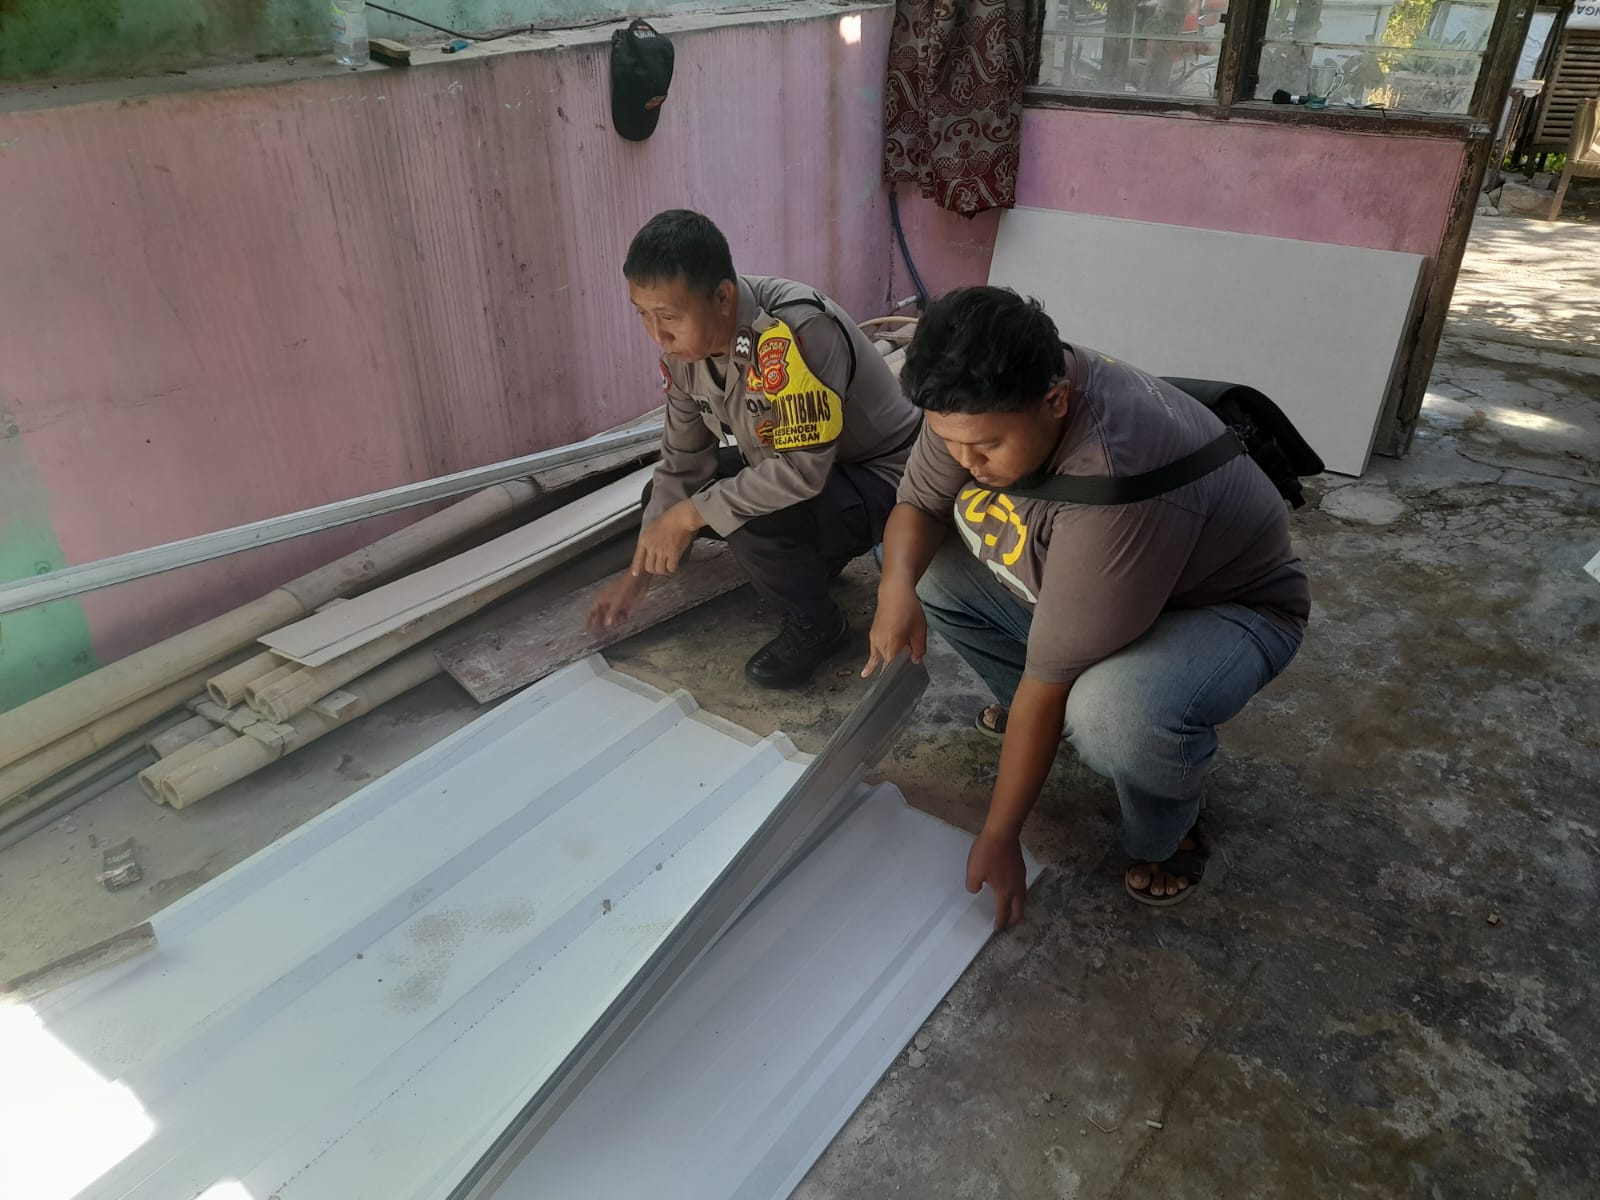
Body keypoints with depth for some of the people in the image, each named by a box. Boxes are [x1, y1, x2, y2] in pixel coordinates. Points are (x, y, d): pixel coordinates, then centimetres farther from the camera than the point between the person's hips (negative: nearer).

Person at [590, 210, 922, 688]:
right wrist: (641, 569, -3)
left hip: (880, 475, -8)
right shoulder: (683, 343, -10)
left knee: (755, 524, -34)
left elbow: (803, 469, -38)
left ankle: (816, 623, -2)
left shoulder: (794, 331, -36)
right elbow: (683, 461, -1)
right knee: (662, 497, 6)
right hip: (784, 464, 8)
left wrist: (692, 515, -30)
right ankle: (808, 564, 16)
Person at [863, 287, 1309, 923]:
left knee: (1115, 713, -39)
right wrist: (897, 586, -29)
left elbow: (1051, 675, -36)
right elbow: (918, 504, -6)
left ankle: (1165, 834, -3)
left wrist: (999, 839, -26)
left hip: (1221, 605, -7)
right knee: (919, 561, -6)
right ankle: (1031, 710, 14)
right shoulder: (980, 403, -20)